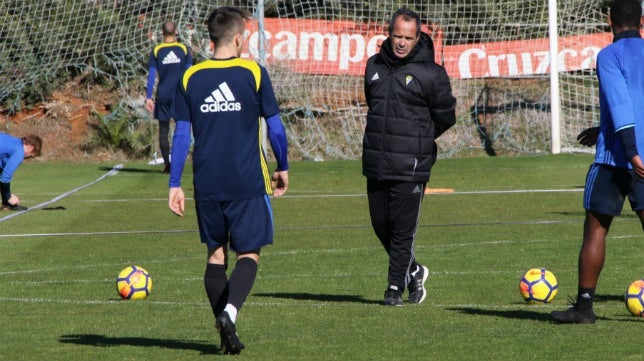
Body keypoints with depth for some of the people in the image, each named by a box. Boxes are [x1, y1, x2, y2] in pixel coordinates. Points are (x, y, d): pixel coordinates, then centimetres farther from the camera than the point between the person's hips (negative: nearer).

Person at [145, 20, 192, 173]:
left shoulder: (156, 51, 1)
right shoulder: (184, 49, 1)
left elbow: (151, 75, -1)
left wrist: (148, 98, 2)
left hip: (163, 95, 0)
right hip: (180, 93, 0)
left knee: (163, 129, 6)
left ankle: (167, 164, 2)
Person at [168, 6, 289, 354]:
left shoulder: (190, 77, 3)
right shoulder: (253, 73, -5)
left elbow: (181, 135, 3)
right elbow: (275, 128, -2)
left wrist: (175, 185, 7)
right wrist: (282, 168, 14)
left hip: (207, 184, 3)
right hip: (247, 182, -3)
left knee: (216, 254, 13)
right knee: (249, 254, 2)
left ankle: (226, 334, 12)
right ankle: (229, 312, -23)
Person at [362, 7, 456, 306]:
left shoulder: (431, 73, -7)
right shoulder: (374, 66, 8)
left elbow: (445, 117, 1)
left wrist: (418, 141, 8)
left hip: (410, 167, -6)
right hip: (376, 165, 6)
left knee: (403, 229, -5)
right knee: (381, 225, 11)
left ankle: (395, 287, 5)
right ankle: (413, 272, 31)